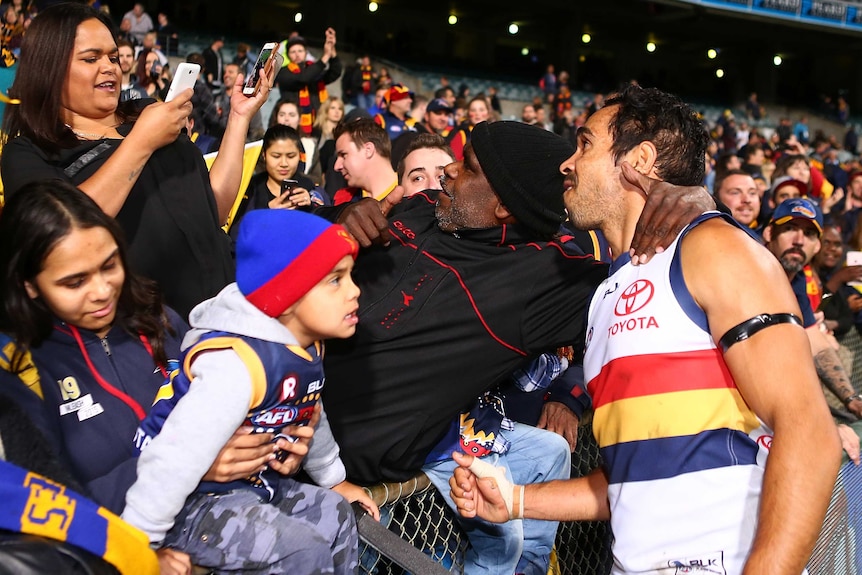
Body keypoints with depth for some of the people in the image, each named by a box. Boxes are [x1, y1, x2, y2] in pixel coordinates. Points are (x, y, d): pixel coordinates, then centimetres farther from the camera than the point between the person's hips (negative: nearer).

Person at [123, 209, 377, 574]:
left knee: (334, 515, 14)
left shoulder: (307, 346, 1)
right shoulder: (238, 363, -33)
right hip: (191, 501, -10)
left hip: (249, 485, 10)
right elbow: (176, 458, -35)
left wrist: (333, 478, 31)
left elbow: (310, 417, 20)